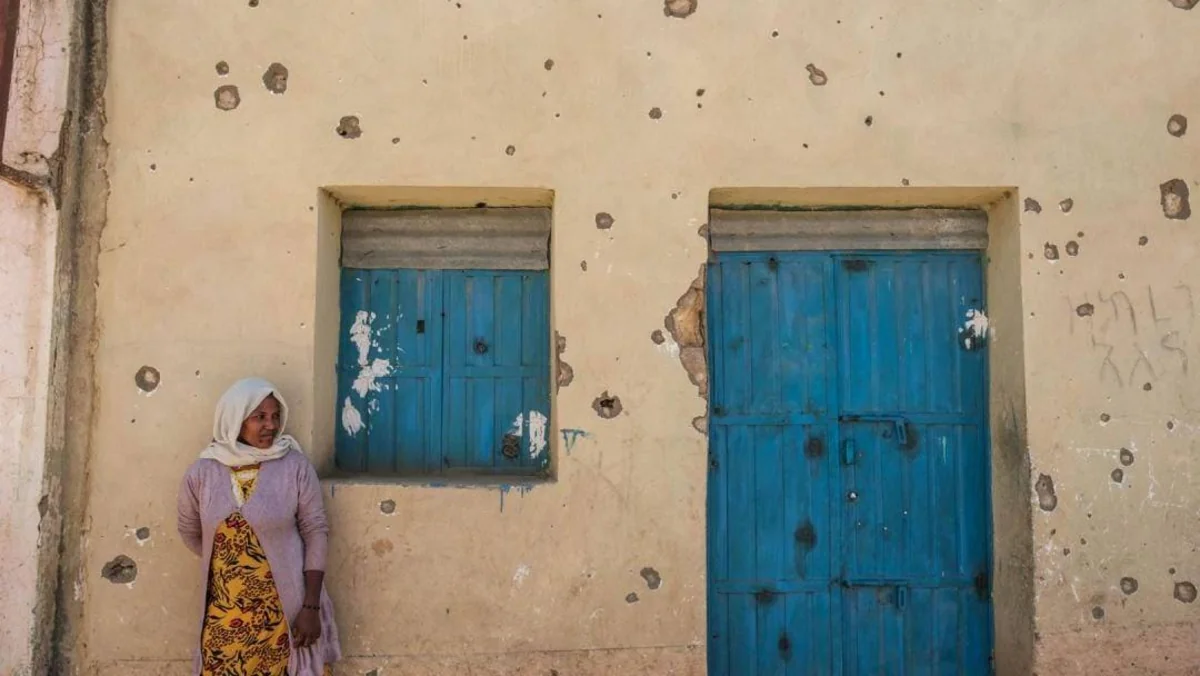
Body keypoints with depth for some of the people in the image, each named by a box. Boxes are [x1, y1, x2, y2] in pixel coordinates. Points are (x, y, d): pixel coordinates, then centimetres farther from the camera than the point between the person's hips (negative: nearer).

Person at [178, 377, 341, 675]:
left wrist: (311, 607, -10)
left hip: (286, 608, -2)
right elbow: (190, 533, 13)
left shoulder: (296, 466, -9)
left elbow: (316, 533, -7)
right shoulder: (201, 473, -3)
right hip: (225, 612, 2)